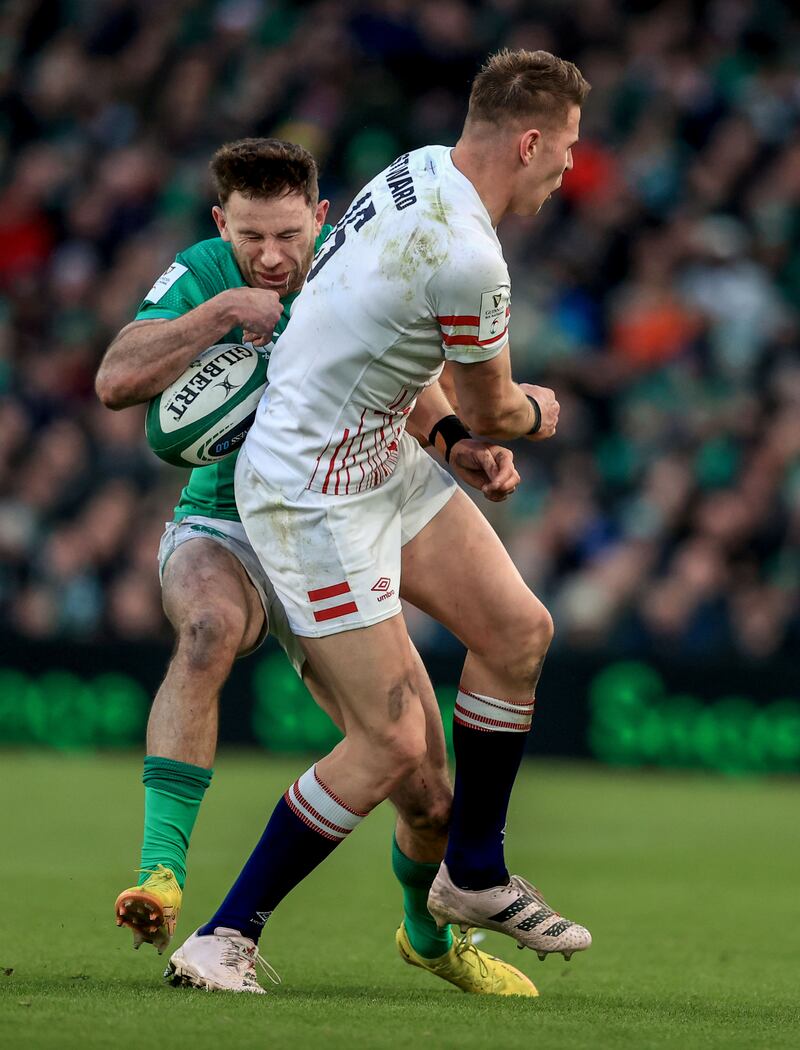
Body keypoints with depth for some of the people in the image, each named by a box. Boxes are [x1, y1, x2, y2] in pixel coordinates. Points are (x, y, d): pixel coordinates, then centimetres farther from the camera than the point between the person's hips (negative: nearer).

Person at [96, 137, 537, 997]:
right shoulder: (201, 276, -9)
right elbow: (115, 382, -23)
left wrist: (474, 454, -18)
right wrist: (220, 310, -32)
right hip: (223, 533, -2)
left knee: (426, 797, -3)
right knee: (209, 628, -41)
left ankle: (429, 935, 30)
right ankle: (160, 872, -42)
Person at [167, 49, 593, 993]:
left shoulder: (421, 170, 2)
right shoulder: (465, 256, -27)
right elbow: (491, 413, -8)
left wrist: (450, 427, 15)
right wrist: (536, 413, 14)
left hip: (385, 457, 10)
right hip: (313, 495, -10)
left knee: (519, 630, 9)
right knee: (391, 743, -10)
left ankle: (474, 877, 24)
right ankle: (224, 937, 0)